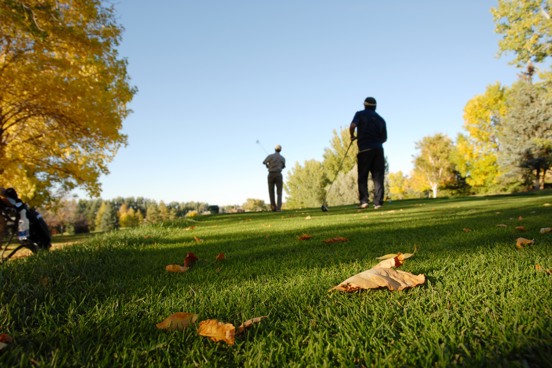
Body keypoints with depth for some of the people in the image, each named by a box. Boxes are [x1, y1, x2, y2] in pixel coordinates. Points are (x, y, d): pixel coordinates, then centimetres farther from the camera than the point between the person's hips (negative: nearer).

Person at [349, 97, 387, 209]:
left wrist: (352, 136, 4)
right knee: (378, 177, 2)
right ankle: (378, 202, -3)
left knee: (362, 177, 3)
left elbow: (352, 126, -14)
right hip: (378, 150, 3)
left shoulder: (360, 114, 4)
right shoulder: (381, 119, 15)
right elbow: (384, 138, 15)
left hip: (364, 149, -3)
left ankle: (364, 200, -7)